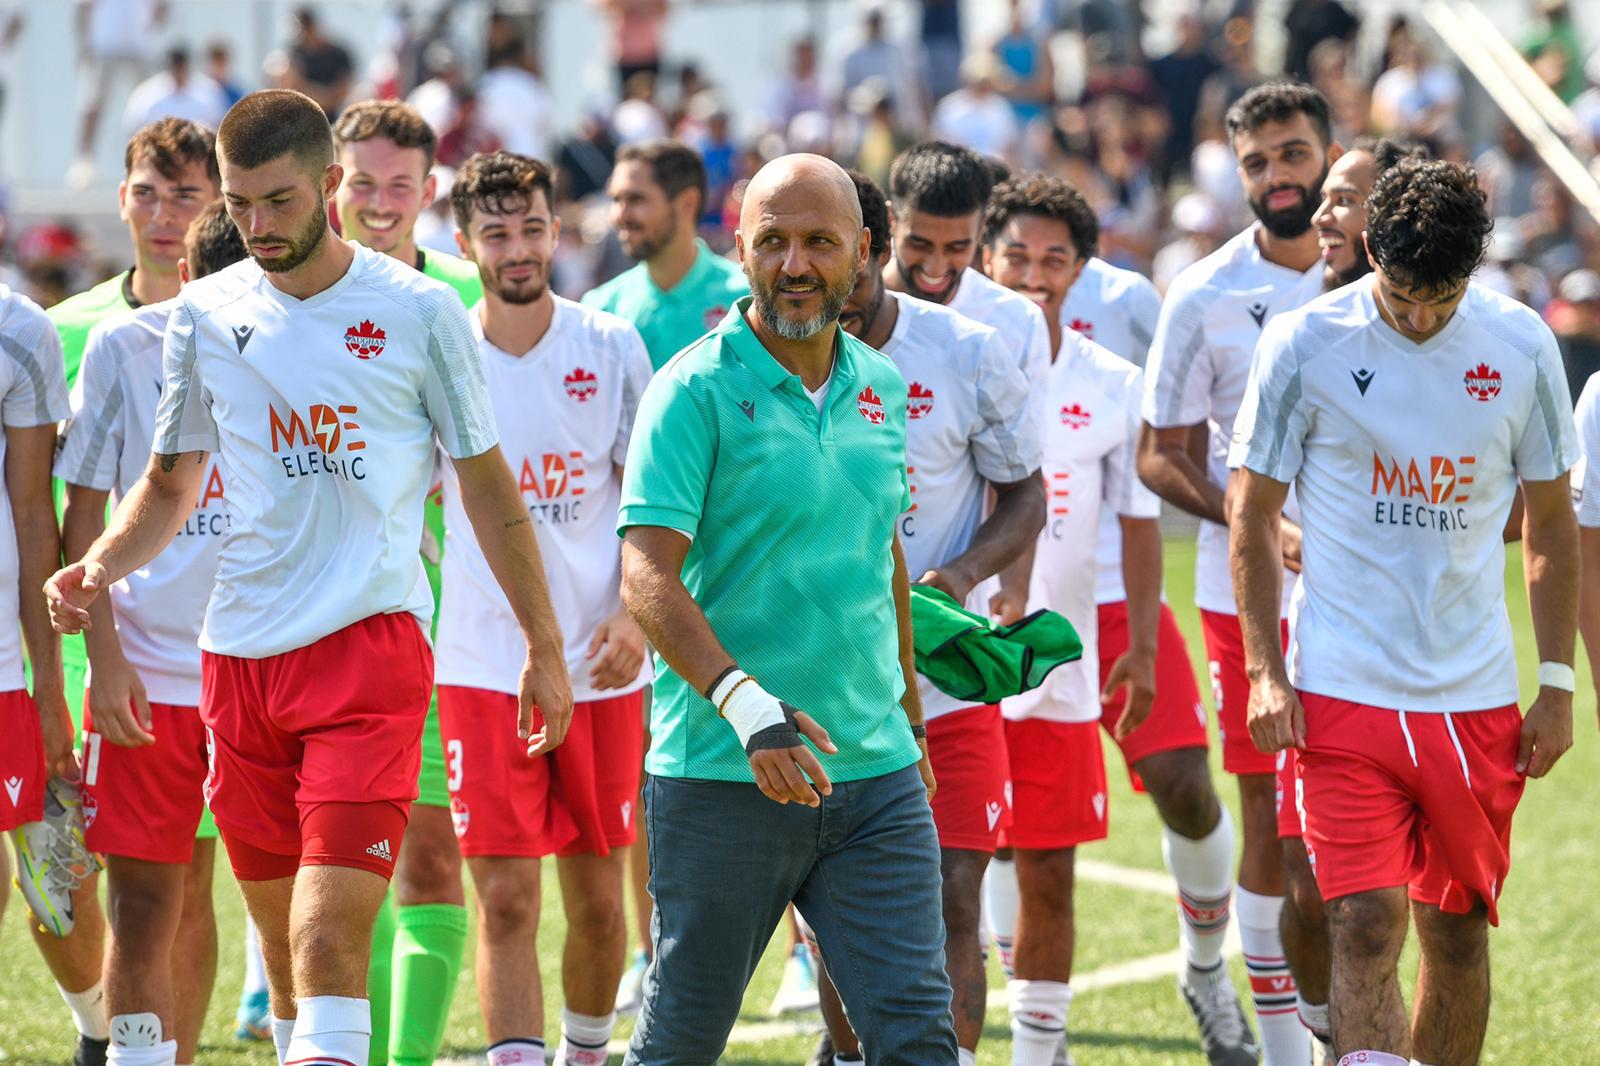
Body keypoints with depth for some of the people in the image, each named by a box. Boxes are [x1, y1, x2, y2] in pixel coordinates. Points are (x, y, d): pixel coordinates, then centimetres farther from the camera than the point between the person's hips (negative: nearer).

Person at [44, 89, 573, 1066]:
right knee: (284, 939, 8)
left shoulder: (419, 312, -1)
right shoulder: (206, 313, 8)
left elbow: (487, 485, 8)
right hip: (238, 654, 4)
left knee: (330, 939, -16)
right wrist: (98, 567, -1)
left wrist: (544, 645, 10)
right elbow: (171, 484, 19)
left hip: (370, 644, -4)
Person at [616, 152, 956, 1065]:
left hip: (875, 771, 5)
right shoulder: (698, 390, -8)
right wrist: (744, 703, -29)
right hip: (722, 779, -5)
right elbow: (648, 574, -17)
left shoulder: (882, 388, 11)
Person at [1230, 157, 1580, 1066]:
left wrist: (1557, 684, 7)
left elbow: (1551, 523, 11)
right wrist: (1266, 671, -5)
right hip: (1343, 692, -3)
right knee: (1366, 927, -12)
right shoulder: (1304, 345, -5)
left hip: (1477, 699, 3)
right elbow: (1254, 514, 3)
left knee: (1459, 931, 8)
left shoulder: (1523, 347, 2)